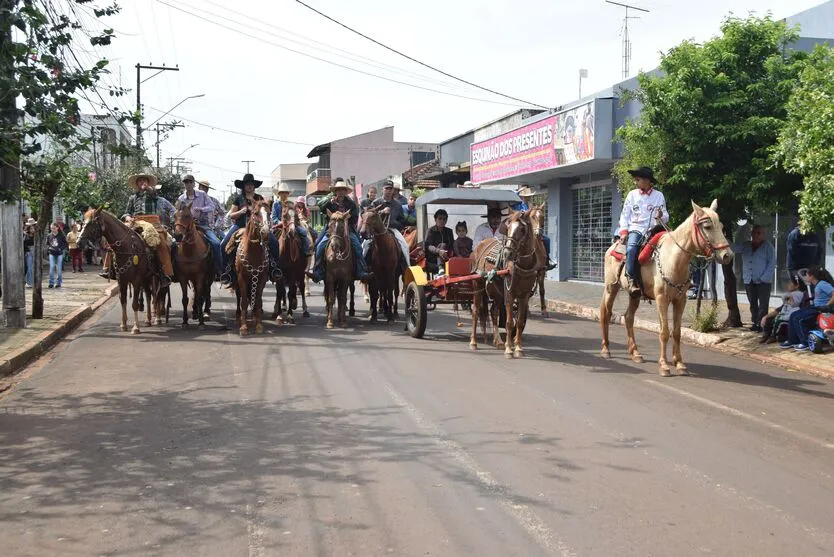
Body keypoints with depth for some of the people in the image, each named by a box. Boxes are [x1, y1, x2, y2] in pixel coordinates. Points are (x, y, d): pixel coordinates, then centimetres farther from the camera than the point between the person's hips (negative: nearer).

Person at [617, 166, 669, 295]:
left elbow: (666, 217, 11)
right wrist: (624, 232, -3)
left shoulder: (658, 196, 8)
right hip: (635, 229, -1)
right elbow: (624, 215, 9)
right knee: (631, 248, -32)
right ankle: (632, 280, -33)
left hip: (652, 230, 1)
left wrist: (661, 216, -13)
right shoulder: (632, 194, 9)